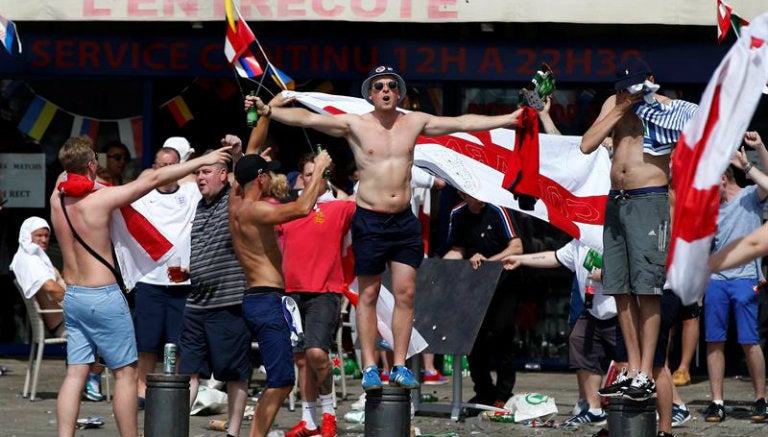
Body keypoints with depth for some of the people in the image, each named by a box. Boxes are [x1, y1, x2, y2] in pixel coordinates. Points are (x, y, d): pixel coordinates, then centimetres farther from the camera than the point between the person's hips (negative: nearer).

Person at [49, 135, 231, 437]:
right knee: (125, 372, 2)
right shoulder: (102, 198, -15)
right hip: (104, 296, -6)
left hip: (72, 296, 7)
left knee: (75, 373, 5)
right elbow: (155, 178, -10)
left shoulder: (57, 200, 1)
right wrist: (203, 160, -4)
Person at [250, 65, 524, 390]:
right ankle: (369, 368, 4)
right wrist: (268, 111, -25)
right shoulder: (355, 125, -4)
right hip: (369, 220, -3)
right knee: (369, 294, 1)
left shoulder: (414, 122, 7)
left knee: (405, 293, 0)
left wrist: (510, 119, 14)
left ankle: (400, 366, 6)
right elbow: (308, 119, -13)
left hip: (404, 220, 3)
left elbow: (462, 123, 12)